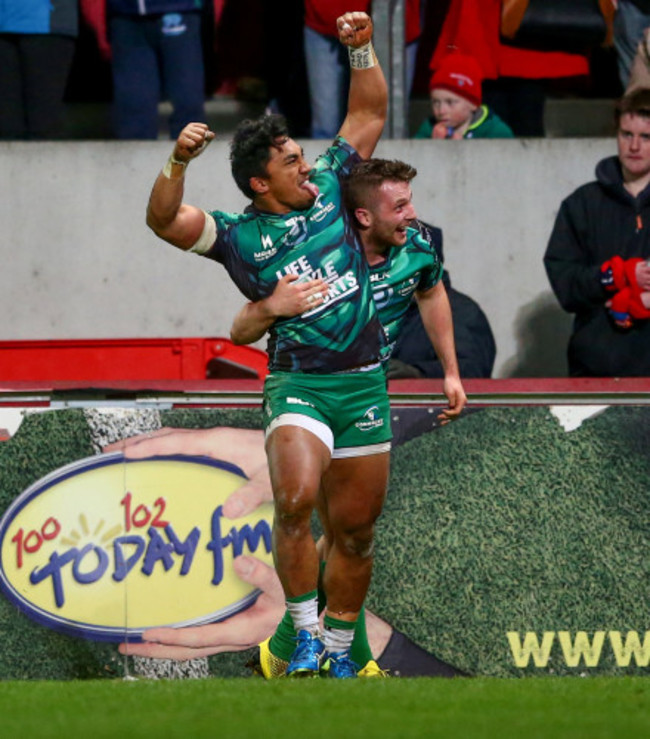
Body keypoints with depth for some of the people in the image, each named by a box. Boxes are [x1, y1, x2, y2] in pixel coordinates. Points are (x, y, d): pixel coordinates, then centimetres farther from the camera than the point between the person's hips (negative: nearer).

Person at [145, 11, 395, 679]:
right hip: (297, 381, -4)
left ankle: (337, 649, 23)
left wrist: (362, 48, 5)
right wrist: (179, 161, -31)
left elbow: (369, 113, 18)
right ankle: (304, 634, -17)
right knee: (295, 499, -29)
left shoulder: (327, 190, 10)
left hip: (364, 382, 4)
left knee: (354, 530, 8)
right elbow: (164, 220, -16)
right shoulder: (237, 236, -2)